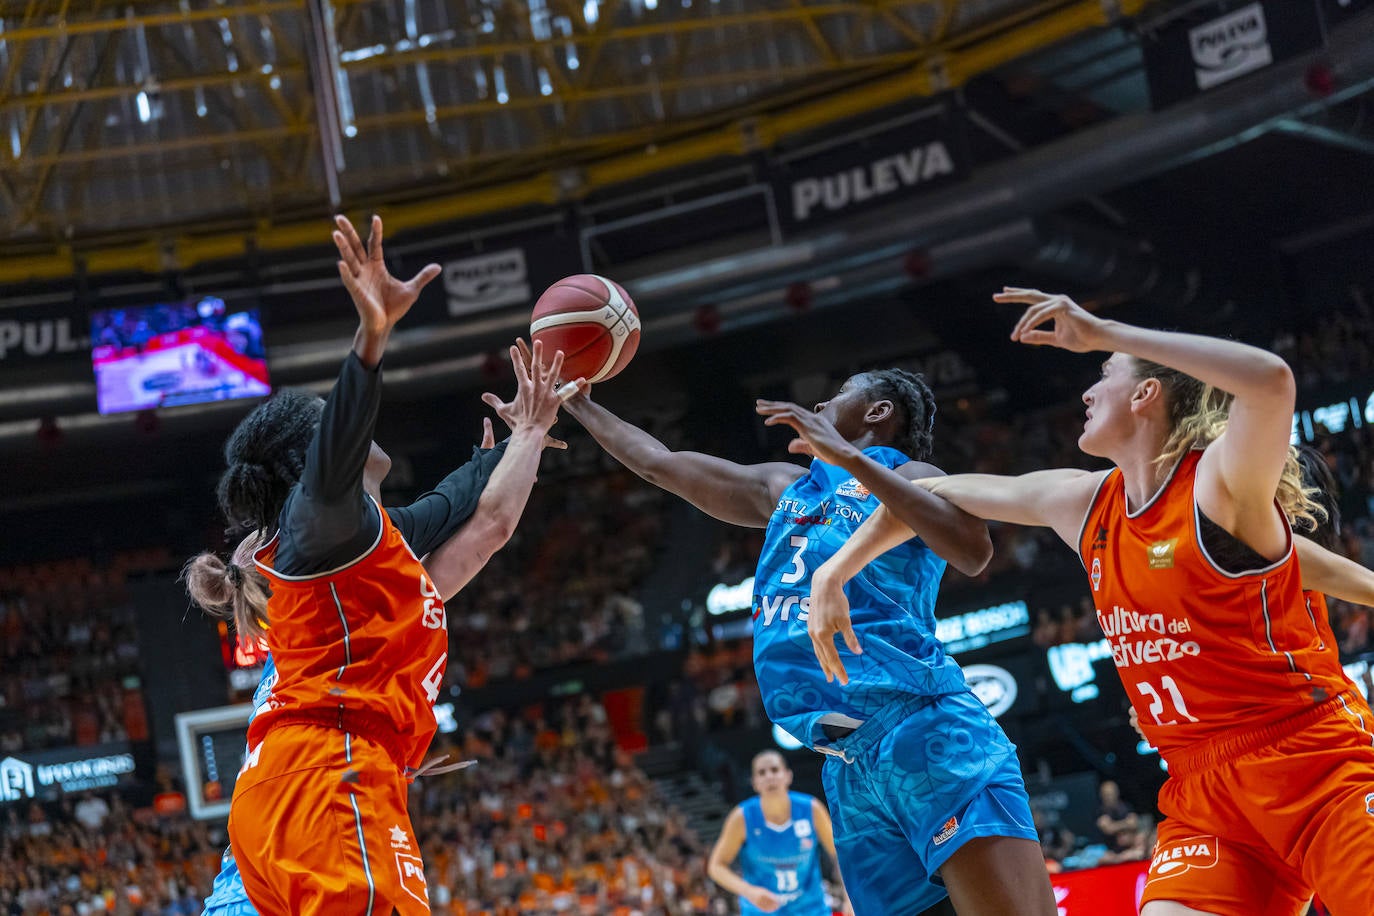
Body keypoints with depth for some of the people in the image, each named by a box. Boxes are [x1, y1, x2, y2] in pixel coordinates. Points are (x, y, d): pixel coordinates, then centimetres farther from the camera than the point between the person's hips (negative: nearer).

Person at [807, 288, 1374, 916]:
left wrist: (1102, 334, -30)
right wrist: (832, 574, 16)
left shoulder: (1218, 484, -12)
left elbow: (1271, 381, -35)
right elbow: (935, 494, 22)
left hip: (1317, 767, -6)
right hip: (1203, 790, 6)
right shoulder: (1082, 504, 9)